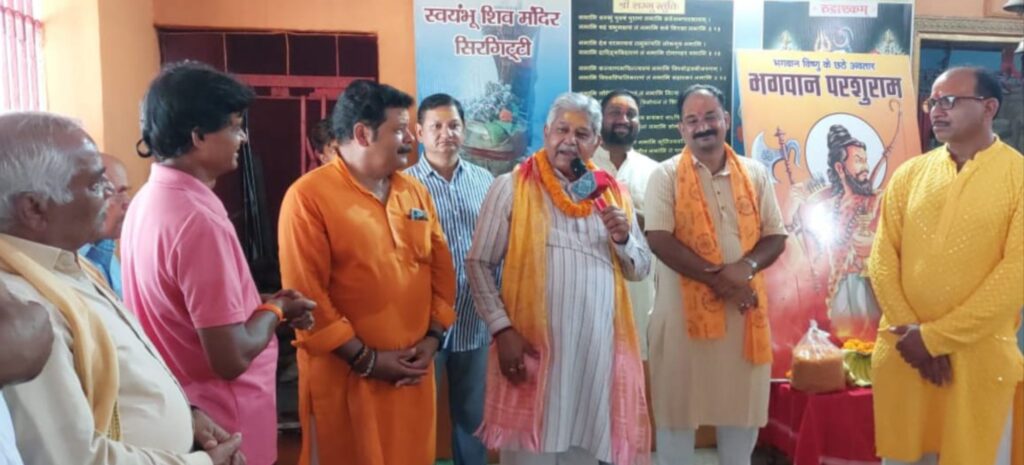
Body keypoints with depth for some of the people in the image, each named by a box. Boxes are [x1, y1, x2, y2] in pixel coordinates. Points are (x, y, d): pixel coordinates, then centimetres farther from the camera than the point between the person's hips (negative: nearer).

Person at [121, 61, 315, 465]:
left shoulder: (148, 200, 2)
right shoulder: (199, 221, -26)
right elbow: (232, 358, -26)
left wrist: (261, 306, 5)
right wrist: (274, 310, -9)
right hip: (220, 429, -8)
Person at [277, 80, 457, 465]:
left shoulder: (415, 192, 8)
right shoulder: (309, 196, -11)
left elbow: (441, 267, 11)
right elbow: (305, 295, -15)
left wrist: (432, 337, 0)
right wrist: (365, 358, -14)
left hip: (412, 372, 6)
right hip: (344, 376, -5)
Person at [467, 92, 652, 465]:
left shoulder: (613, 194, 11)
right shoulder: (512, 187, -1)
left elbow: (640, 269, 14)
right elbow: (479, 264, -2)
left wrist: (624, 239, -6)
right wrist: (502, 329, -11)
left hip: (599, 350, 4)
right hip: (532, 348, -3)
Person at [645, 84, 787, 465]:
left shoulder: (755, 174, 9)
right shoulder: (666, 176, -2)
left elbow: (776, 236, 7)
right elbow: (660, 240, -12)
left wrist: (746, 266, -14)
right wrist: (719, 278, -16)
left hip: (744, 309, 3)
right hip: (683, 308, -3)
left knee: (741, 406, 13)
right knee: (678, 405, 5)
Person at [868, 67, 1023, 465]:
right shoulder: (909, 174, 6)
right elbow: (882, 257, 3)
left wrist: (935, 336, -13)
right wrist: (909, 331, -9)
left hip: (980, 355, -3)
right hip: (903, 351, 3)